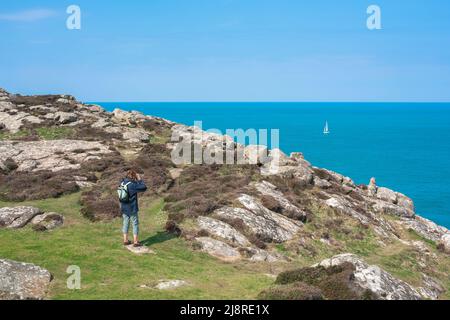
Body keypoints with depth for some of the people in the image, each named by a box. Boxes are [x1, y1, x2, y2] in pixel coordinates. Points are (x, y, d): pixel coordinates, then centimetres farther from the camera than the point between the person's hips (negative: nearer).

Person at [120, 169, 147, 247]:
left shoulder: (122, 182, 1)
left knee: (126, 223, 16)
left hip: (124, 208, 7)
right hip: (132, 208, -7)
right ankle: (135, 242, 7)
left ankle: (125, 240, 22)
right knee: (135, 224, 5)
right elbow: (144, 188, -15)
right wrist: (139, 179, -6)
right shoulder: (133, 185, -20)